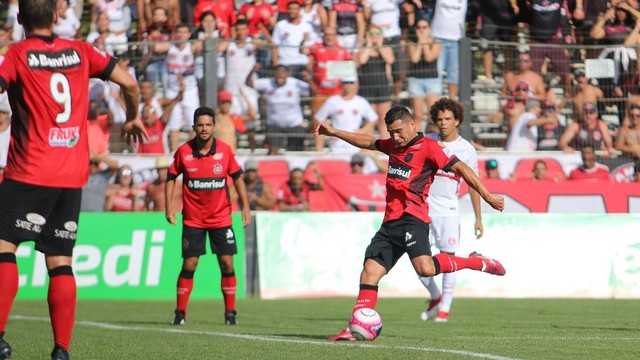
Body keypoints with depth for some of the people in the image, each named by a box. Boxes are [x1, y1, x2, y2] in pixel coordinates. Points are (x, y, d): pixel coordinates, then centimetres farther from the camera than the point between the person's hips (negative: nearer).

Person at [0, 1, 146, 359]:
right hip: (73, 177, 4)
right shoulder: (80, 51, 9)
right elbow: (129, 82, 10)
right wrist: (134, 118, 28)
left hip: (29, 172, -4)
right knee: (61, 262, 7)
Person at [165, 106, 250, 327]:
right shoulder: (184, 151, -6)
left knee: (227, 263, -2)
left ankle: (230, 312, 8)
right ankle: (180, 313, 5)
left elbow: (237, 177, 7)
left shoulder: (225, 150, -3)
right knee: (189, 265, -4)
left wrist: (245, 205, 2)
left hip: (221, 218, 1)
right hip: (193, 219, -1)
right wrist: (169, 206, -3)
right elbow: (171, 178, 5)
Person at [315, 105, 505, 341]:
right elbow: (368, 143, 38)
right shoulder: (394, 146, 20)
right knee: (370, 272, -3)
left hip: (412, 217, -8)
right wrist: (334, 133, 41)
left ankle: (477, 263, -9)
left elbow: (461, 169, -10)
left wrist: (487, 196, -18)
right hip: (390, 222, 8)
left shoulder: (428, 147, -4)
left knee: (425, 267, -28)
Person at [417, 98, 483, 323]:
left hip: (448, 209, -2)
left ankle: (445, 308, 4)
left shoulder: (466, 150, -1)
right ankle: (435, 297, 22)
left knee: (448, 257, -6)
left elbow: (473, 184, 3)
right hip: (423, 207, 2)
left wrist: (478, 218, 1)